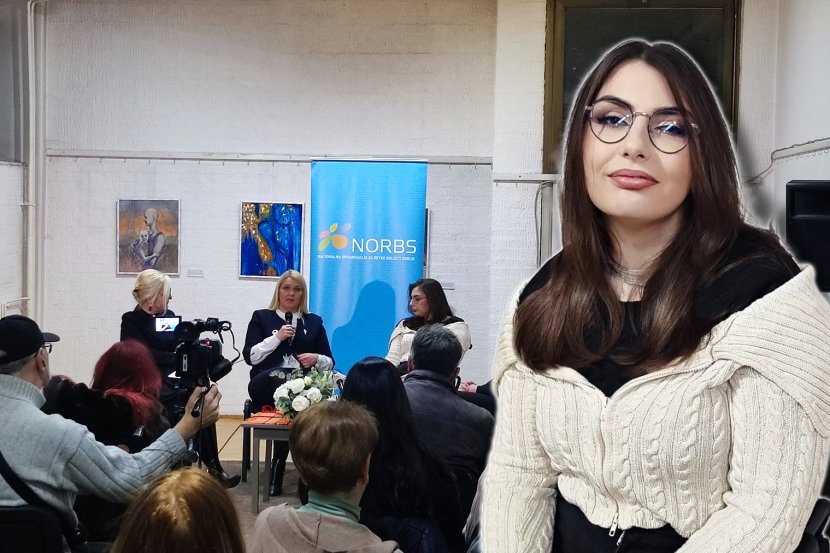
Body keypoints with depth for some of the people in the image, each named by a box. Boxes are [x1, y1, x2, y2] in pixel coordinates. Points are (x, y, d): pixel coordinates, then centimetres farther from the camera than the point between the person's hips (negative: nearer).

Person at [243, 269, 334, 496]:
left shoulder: (314, 322, 23)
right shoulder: (261, 317, 18)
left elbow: (330, 363, 17)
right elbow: (250, 357, 4)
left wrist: (316, 359, -5)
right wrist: (276, 337, -5)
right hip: (268, 384, -1)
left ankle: (277, 475, -24)